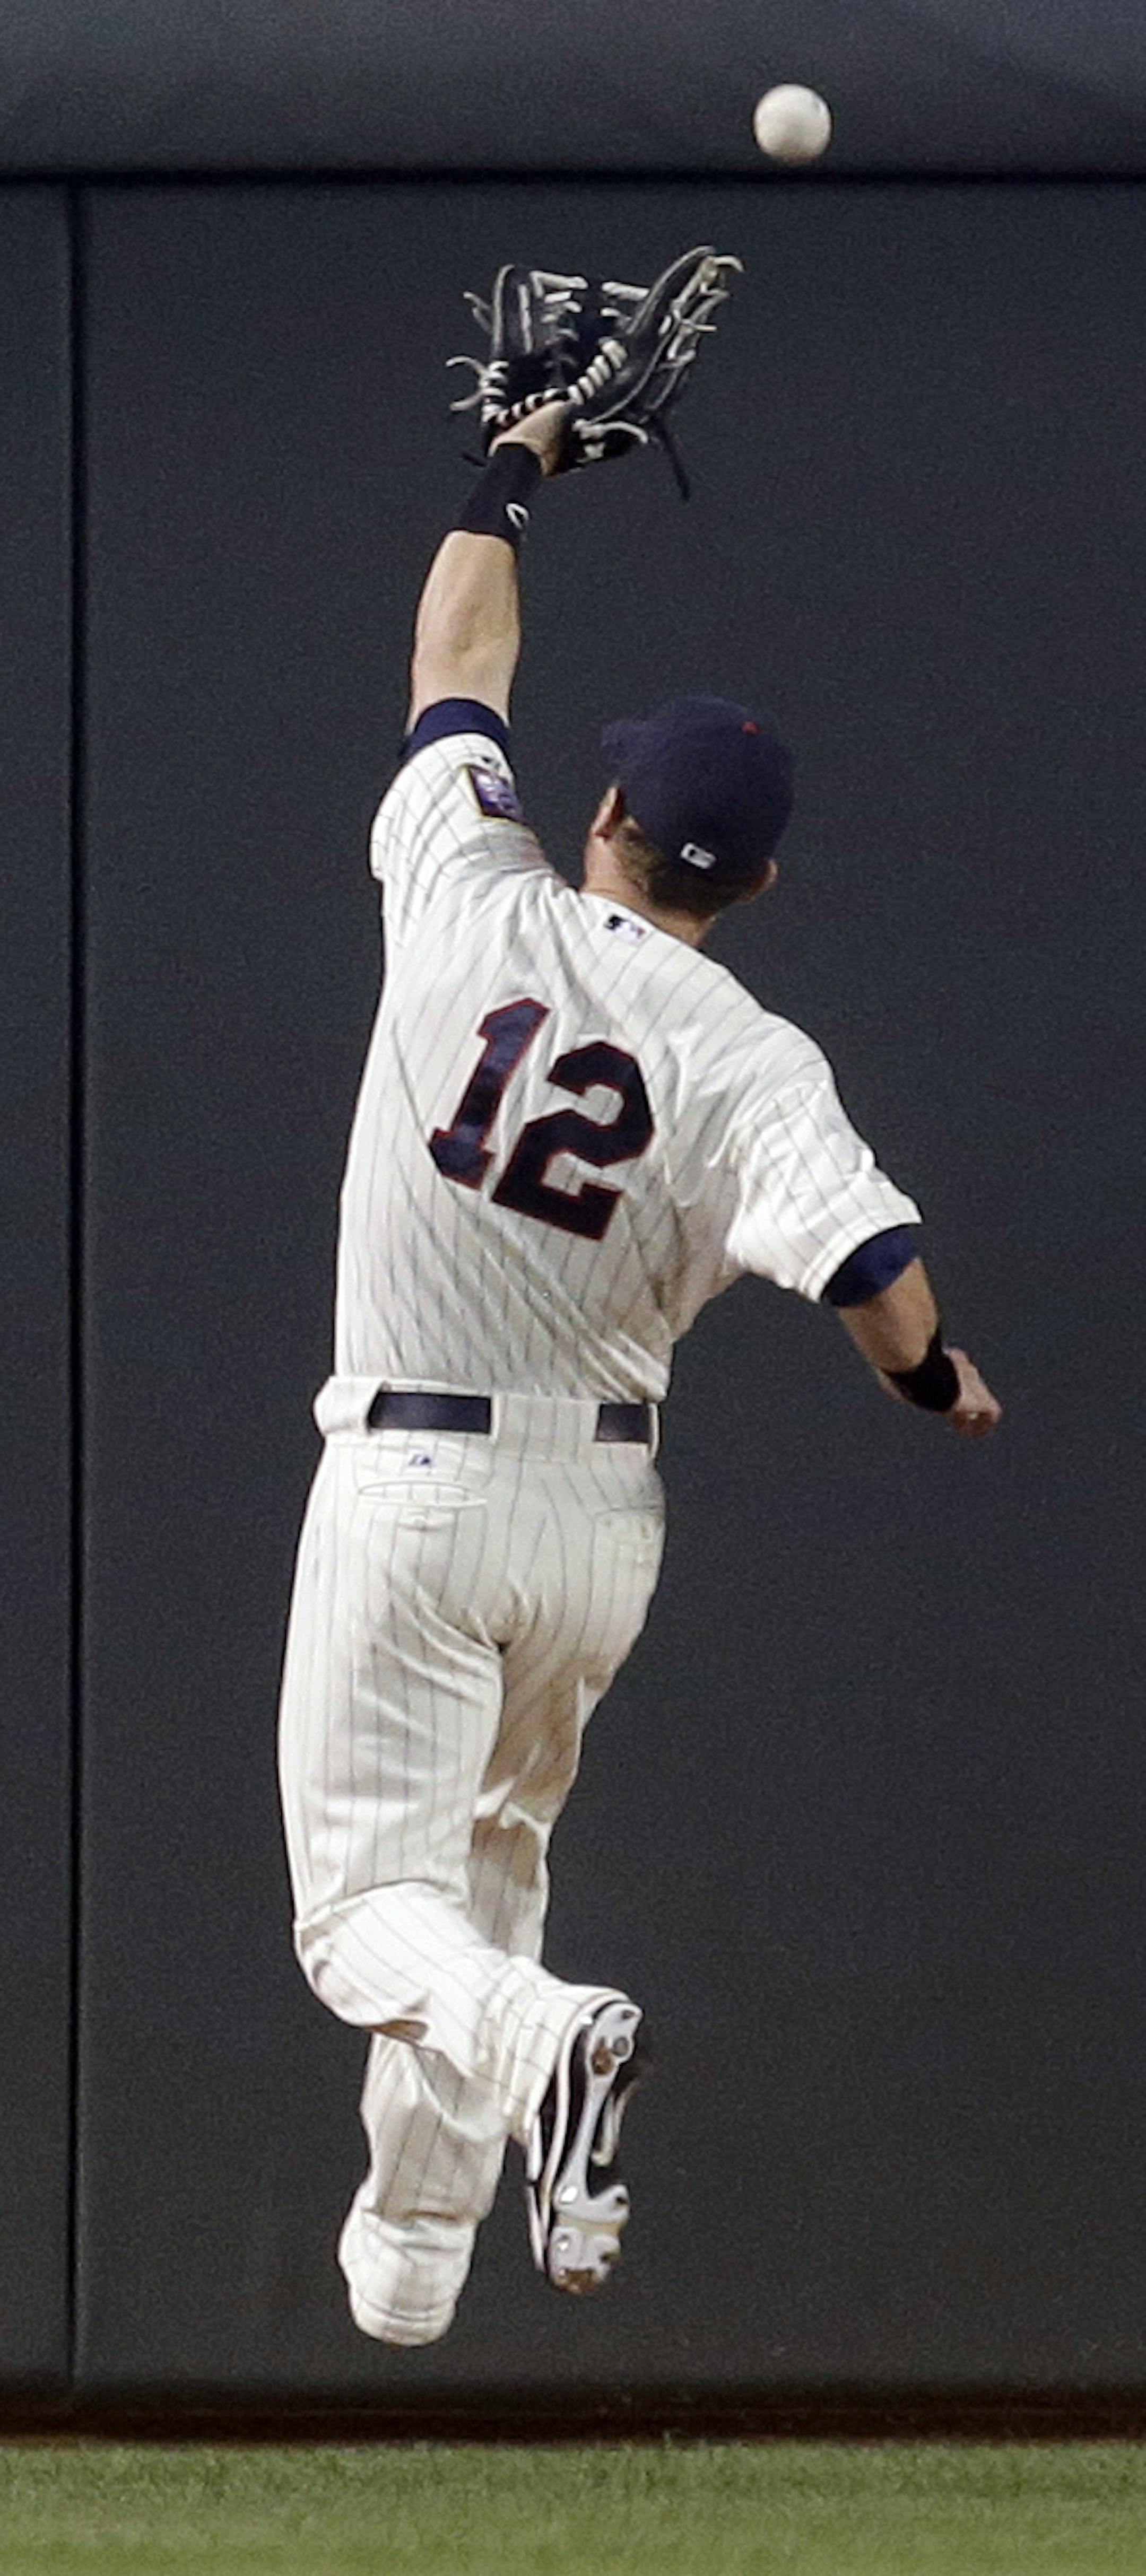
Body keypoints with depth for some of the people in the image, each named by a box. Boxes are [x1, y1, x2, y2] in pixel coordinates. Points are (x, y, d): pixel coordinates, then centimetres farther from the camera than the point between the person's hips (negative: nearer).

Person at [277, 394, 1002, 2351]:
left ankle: (536, 2043, -36)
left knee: (371, 1907, -4)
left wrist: (513, 472, 20)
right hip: (603, 1505, 3)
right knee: (489, 1854, 24)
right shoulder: (754, 1061, -12)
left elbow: (455, 669, 4)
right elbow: (874, 1275, -24)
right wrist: (951, 1400, -1)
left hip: (409, 1477, -3)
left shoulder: (476, 908, -11)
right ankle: (412, 2248, 27)